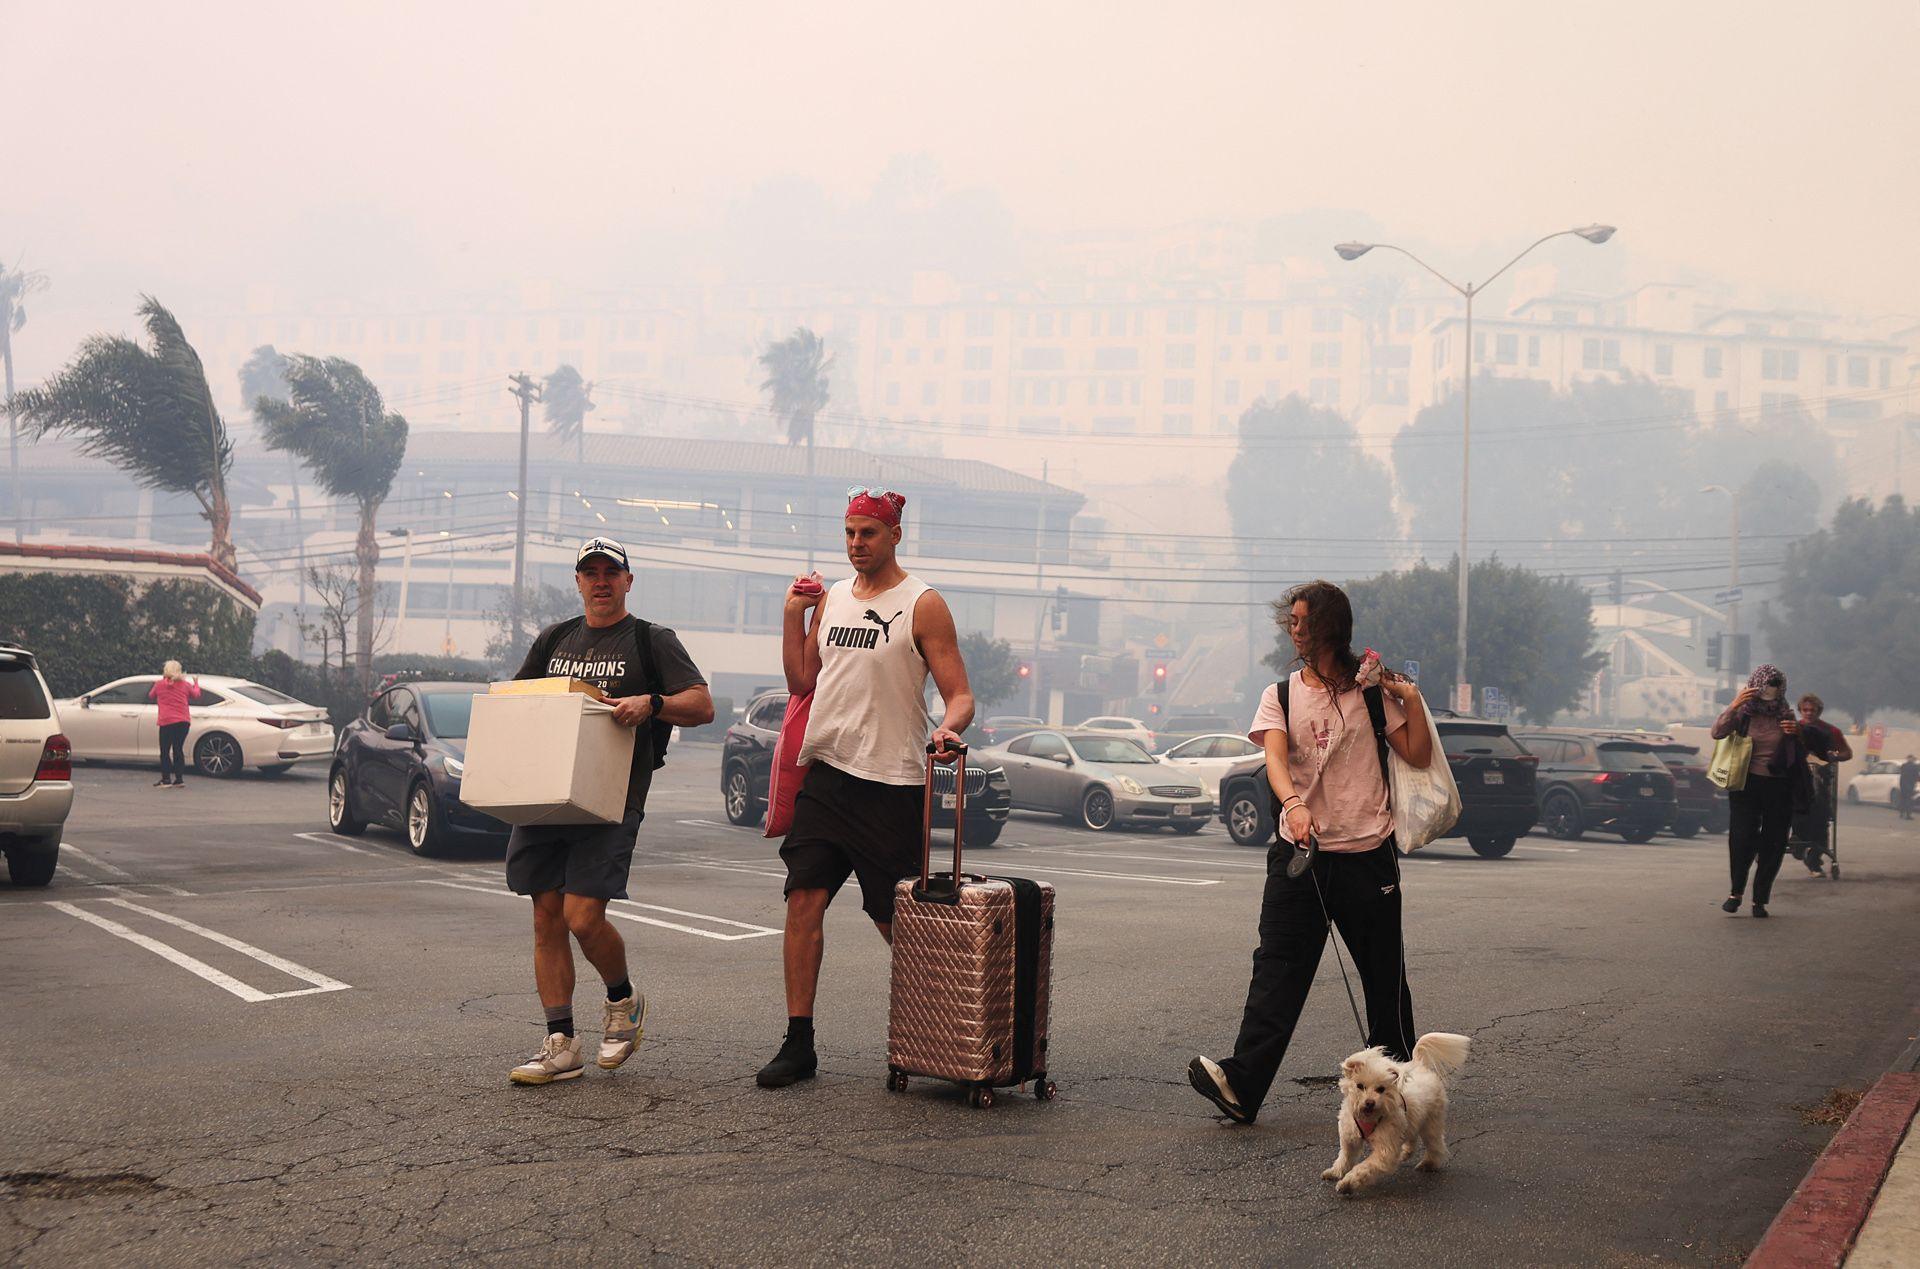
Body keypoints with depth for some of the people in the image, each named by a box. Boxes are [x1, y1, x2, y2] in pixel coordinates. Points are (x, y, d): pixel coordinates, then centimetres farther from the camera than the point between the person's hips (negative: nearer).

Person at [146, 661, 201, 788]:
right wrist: (196, 683, 36)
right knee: (178, 750, 10)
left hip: (167, 722, -3)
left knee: (165, 751, 3)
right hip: (184, 722, 3)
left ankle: (166, 779, -1)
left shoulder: (159, 684, -1)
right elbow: (196, 695, 19)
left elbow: (151, 696, 15)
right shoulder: (185, 684, 4)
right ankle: (179, 779, 8)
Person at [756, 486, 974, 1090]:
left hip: (890, 784, -5)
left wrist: (950, 727, -30)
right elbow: (801, 683, 17)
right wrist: (793, 615, 7)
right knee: (804, 899, -5)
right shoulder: (830, 598, 13)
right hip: (824, 773, 5)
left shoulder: (922, 605, -4)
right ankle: (798, 1043, 1)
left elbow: (960, 694, -8)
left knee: (895, 922, 2)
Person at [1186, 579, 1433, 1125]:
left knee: (1384, 974, 9)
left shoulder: (1370, 691, 5)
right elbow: (1274, 758, -10)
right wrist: (1293, 804, -30)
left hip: (1368, 852, -1)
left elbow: (1419, 757, 8)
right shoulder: (1281, 696, 8)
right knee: (1278, 968, -9)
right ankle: (1241, 1084, -18)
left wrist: (1412, 700, -6)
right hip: (1299, 851, 1)